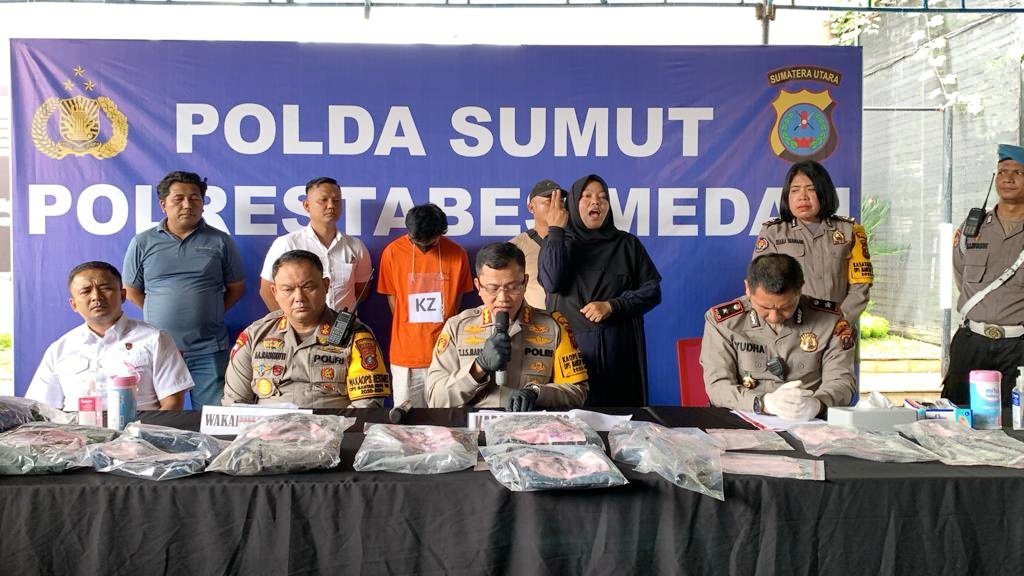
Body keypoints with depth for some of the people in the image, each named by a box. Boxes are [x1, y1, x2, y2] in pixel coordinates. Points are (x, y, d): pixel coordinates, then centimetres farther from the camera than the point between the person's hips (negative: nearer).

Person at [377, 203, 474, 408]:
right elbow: (392, 298, 7)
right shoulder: (392, 252, -2)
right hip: (406, 356, 0)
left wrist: (445, 332, 7)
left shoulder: (457, 254, -2)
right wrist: (407, 333, 5)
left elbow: (458, 298, 9)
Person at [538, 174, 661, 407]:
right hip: (570, 344, -1)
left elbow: (652, 291, 5)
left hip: (620, 348, 1)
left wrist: (613, 306, -9)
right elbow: (552, 283, -11)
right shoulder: (558, 243, 9)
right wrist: (555, 230, -6)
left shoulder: (627, 244, 10)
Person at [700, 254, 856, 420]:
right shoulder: (721, 320, -6)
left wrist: (816, 404, -25)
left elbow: (841, 381, -3)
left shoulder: (830, 319, -2)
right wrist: (765, 402, -28)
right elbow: (717, 385, -10)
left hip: (810, 425, 1)